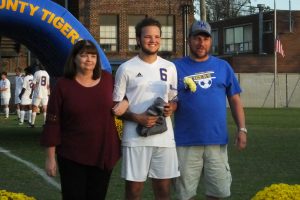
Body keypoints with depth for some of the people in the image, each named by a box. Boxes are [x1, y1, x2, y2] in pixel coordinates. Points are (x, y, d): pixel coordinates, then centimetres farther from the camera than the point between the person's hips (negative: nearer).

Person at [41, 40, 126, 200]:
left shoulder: (107, 79, 1)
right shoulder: (63, 85, -7)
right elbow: (52, 124, -6)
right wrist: (50, 157, -7)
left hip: (104, 154, 3)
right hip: (72, 157, -3)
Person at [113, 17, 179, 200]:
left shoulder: (169, 67, 10)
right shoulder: (126, 68, -1)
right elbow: (115, 106, 2)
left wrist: (171, 108, -5)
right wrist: (137, 118, -15)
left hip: (164, 138, 3)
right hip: (135, 139, -3)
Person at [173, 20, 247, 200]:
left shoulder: (223, 66, 9)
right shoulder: (177, 67, 4)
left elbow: (235, 100, 10)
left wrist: (242, 128, 1)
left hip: (217, 140, 1)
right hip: (186, 142, -1)